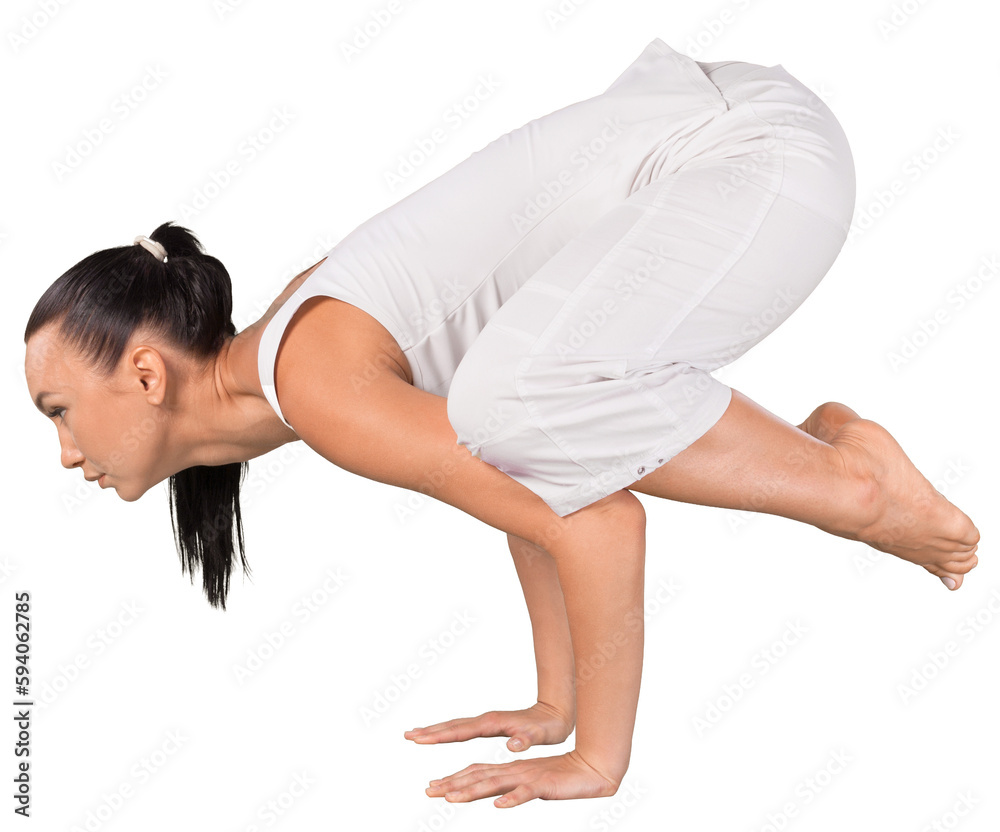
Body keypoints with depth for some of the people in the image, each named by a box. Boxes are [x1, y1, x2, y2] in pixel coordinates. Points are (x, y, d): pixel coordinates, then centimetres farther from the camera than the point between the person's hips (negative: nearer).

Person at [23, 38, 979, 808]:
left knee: (514, 406, -30)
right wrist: (554, 706, 21)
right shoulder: (287, 343, 10)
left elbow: (598, 525, -24)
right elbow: (531, 485, 18)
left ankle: (844, 483, -9)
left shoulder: (322, 386, -20)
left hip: (769, 149, -9)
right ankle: (820, 438, 22)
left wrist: (596, 764, -12)